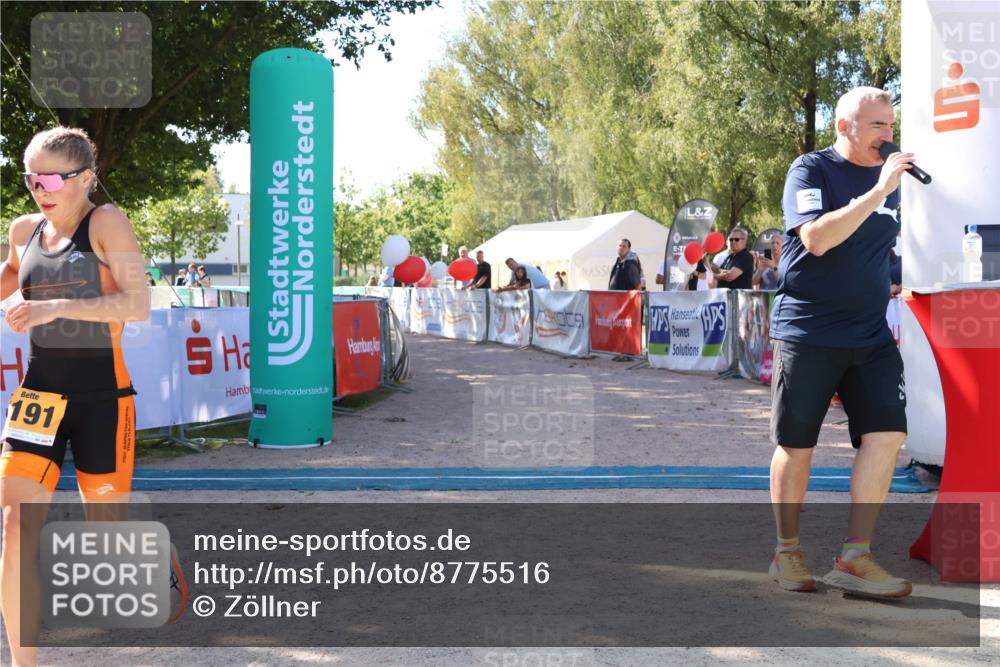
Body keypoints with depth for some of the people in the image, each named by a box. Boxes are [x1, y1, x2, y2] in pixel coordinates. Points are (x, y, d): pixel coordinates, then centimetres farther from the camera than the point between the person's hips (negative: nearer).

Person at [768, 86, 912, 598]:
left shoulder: (886, 176, 14)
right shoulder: (811, 170, -5)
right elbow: (816, 238, -22)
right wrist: (877, 191, -20)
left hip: (871, 336, 6)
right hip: (807, 331, -5)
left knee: (887, 433, -9)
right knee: (796, 445, 3)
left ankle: (854, 557, -3)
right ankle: (786, 553, 18)